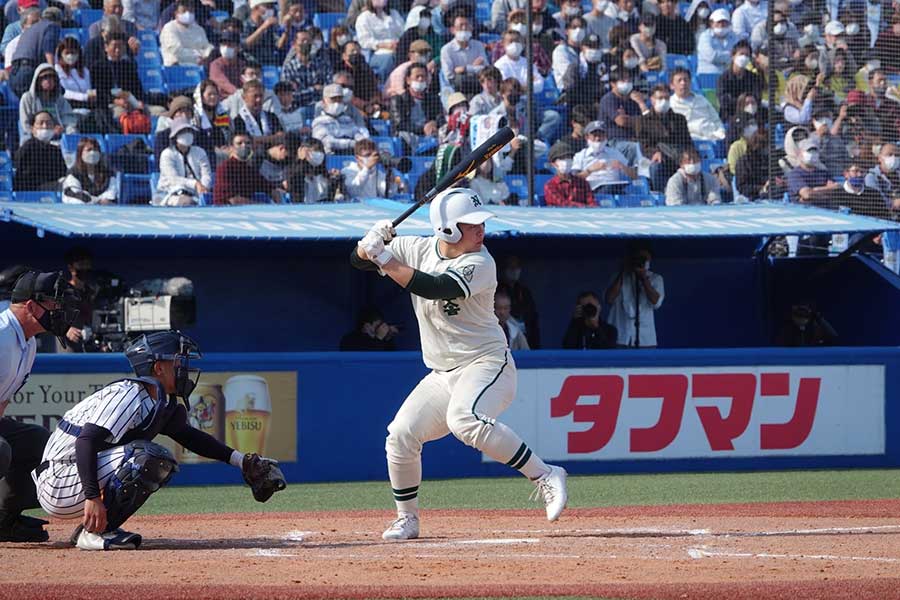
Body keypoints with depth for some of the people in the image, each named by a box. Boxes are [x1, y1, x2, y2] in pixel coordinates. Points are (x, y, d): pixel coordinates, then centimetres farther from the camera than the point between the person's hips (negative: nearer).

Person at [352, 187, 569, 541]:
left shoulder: (479, 264, -15)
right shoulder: (419, 250, 3)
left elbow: (434, 288, -30)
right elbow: (358, 259, 6)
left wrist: (385, 259, -28)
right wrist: (372, 243, -18)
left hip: (487, 363, -7)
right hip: (442, 375, 7)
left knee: (464, 420, -34)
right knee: (400, 435, -4)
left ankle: (545, 476, -29)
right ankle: (407, 520, 15)